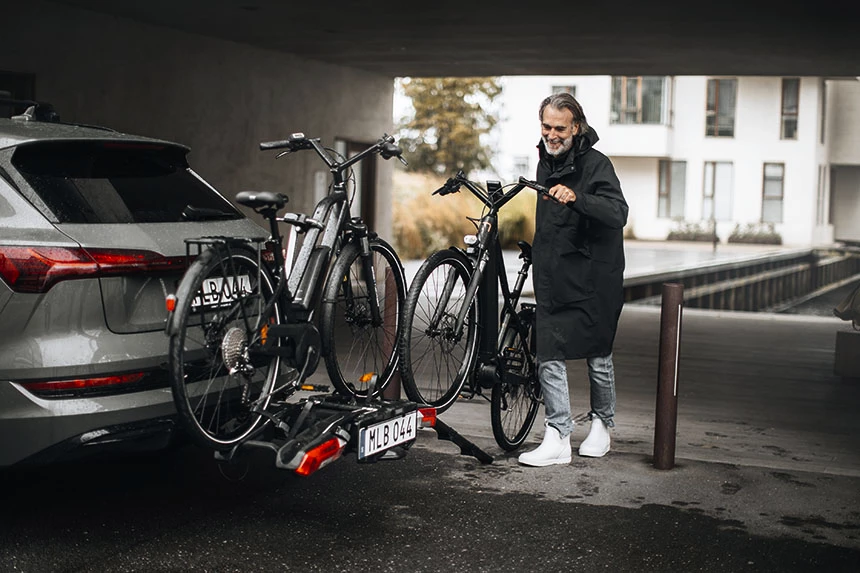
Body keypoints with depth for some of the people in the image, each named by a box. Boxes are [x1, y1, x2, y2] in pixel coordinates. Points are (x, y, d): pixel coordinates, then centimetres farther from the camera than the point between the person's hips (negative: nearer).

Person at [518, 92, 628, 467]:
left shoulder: (596, 164, -10)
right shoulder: (545, 162, 12)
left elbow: (618, 213, -26)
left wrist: (576, 197, -40)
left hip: (593, 279, -5)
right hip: (553, 278, 6)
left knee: (598, 357, 8)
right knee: (549, 358, -3)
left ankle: (601, 423, 29)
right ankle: (557, 438, 0)